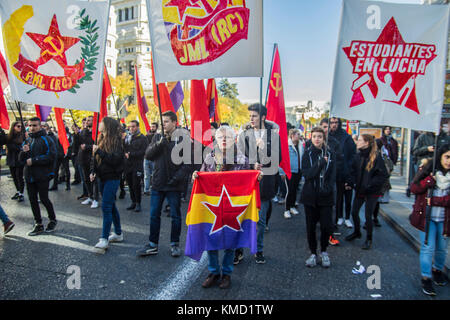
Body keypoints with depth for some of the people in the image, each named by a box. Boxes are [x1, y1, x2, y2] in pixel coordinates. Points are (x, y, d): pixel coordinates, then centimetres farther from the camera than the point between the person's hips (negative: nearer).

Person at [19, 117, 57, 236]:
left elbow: (51, 156, -17)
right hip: (29, 175, 7)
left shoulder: (46, 140, -7)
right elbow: (21, 159, 14)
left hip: (43, 175, -6)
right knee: (32, 199, 9)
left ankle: (52, 220, 22)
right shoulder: (27, 141, 13)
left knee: (44, 199, -1)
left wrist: (33, 160, -15)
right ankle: (38, 225, 20)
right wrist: (24, 152, -8)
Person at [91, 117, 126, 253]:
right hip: (102, 177, 8)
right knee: (111, 206, 14)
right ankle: (118, 233, 26)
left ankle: (104, 239, -2)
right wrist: (93, 171, 3)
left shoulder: (115, 140, -13)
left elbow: (115, 159, -23)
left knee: (106, 207, -9)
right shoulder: (101, 139, 11)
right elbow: (95, 158, 16)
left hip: (112, 178, -8)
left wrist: (99, 151, -19)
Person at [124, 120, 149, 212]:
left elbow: (143, 152, -12)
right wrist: (125, 154, -11)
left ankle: (138, 204, 9)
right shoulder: (127, 137, 13)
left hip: (137, 166, -5)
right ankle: (133, 202, 22)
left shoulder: (143, 138, -3)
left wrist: (130, 154, -14)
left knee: (136, 185, -3)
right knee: (130, 185, 10)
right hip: (127, 165, 5)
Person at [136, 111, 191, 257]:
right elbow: (148, 155, -1)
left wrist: (178, 177, -17)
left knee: (175, 215, 9)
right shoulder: (158, 137, 7)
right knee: (154, 215, 9)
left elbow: (188, 162, -8)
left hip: (174, 185, -3)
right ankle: (152, 245, 22)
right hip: (157, 183, 4)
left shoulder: (182, 138, -6)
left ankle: (175, 244, 24)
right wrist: (159, 144, -16)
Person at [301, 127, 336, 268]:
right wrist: (320, 164, -23)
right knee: (311, 226, 6)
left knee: (327, 225, -1)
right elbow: (306, 174, -11)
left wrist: (328, 188, -16)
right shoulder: (307, 154, -1)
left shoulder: (330, 154, 2)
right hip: (310, 195, 0)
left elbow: (332, 175, -1)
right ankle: (313, 253, 24)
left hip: (326, 196, 0)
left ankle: (324, 251, 23)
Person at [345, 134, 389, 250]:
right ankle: (357, 232, 36)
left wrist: (369, 185, -18)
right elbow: (353, 171, 11)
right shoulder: (358, 156, 1)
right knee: (354, 212, 11)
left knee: (368, 216, 2)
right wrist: (354, 183, -5)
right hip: (359, 190, 5)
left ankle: (369, 239, 24)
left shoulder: (376, 157, -15)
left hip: (372, 192, -5)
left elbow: (383, 175, -14)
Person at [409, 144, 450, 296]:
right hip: (426, 217, -2)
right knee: (428, 248, -1)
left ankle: (437, 270, 42)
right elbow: (413, 188, -8)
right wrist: (430, 180, -21)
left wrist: (433, 200, -20)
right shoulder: (428, 169, -5)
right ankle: (426, 278, 14)